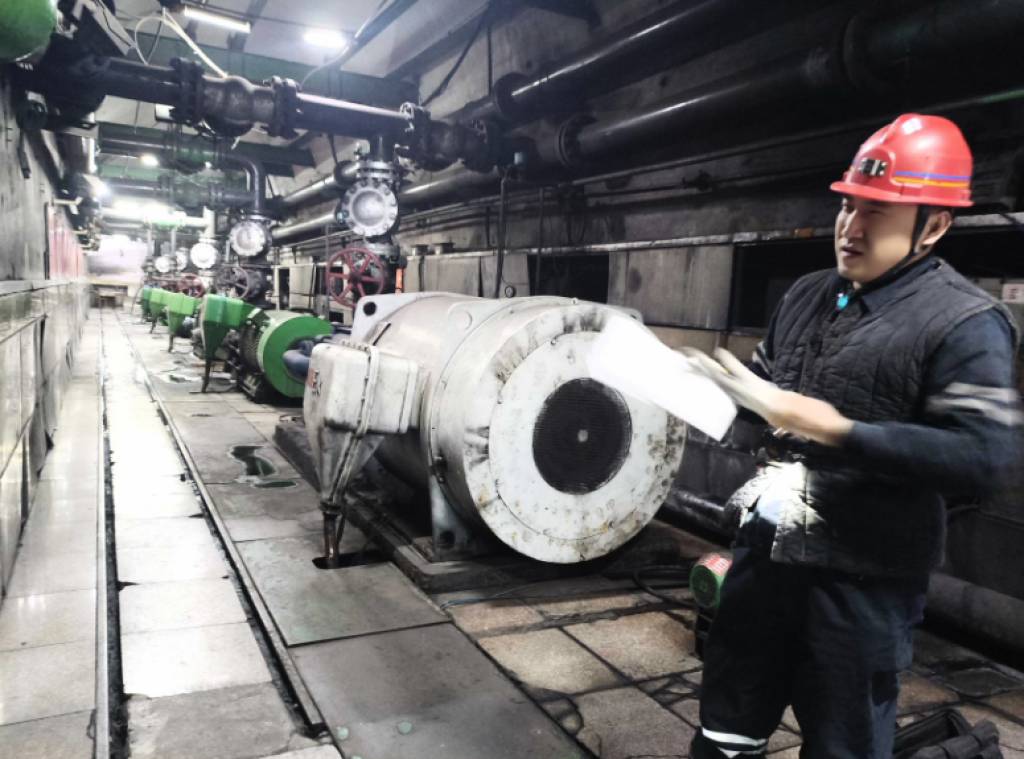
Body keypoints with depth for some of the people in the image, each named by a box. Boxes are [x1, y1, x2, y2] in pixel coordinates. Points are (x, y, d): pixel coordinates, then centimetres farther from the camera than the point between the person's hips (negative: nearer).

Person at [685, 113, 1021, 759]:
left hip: (864, 578, -6)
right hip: (768, 550, 7)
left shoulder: (965, 324, -14)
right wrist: (720, 382, 0)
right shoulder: (807, 296, 8)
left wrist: (833, 429, -27)